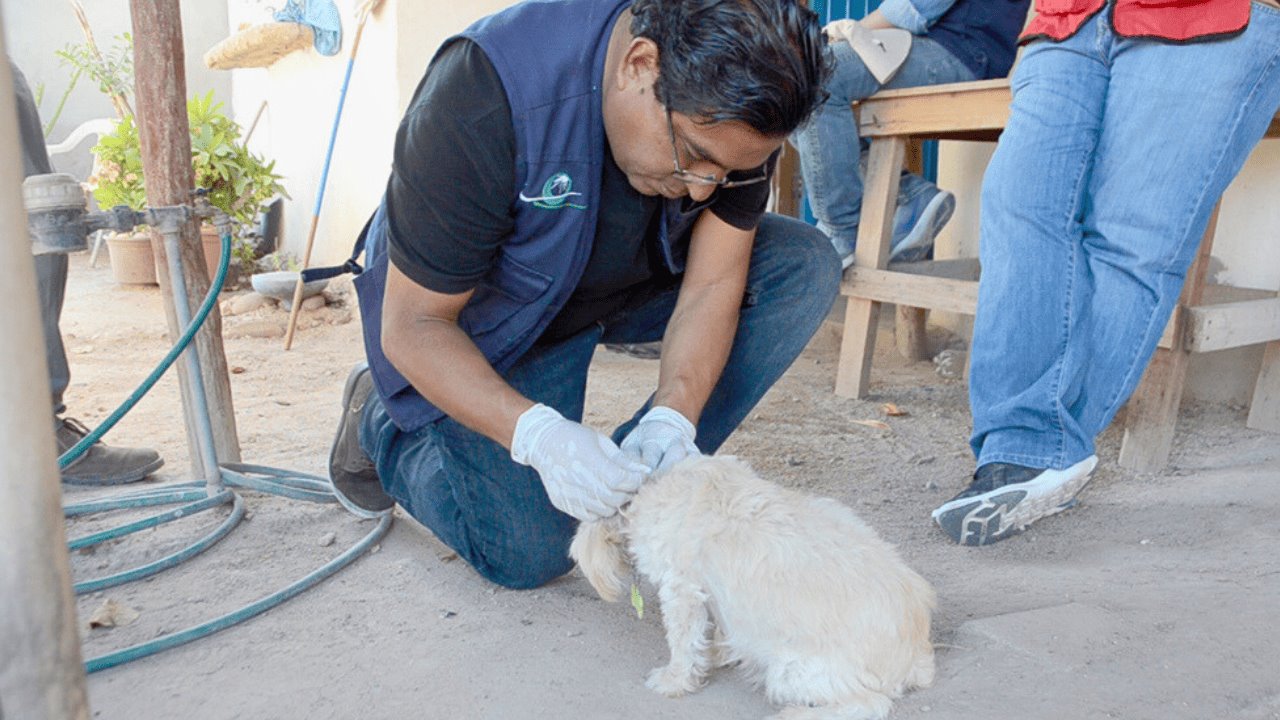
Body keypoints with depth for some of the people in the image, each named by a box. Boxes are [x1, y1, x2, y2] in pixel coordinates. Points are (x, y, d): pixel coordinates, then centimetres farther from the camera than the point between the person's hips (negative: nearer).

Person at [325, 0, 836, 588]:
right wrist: (538, 434, -43)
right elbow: (413, 326, -29)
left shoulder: (731, 106, -22)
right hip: (487, 318, -4)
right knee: (531, 554, -13)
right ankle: (382, 420, 15)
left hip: (631, 280, 5)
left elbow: (713, 282, -17)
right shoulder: (484, 97, -36)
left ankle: (639, 485, -7)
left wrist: (670, 422, -34)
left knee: (805, 266, -16)